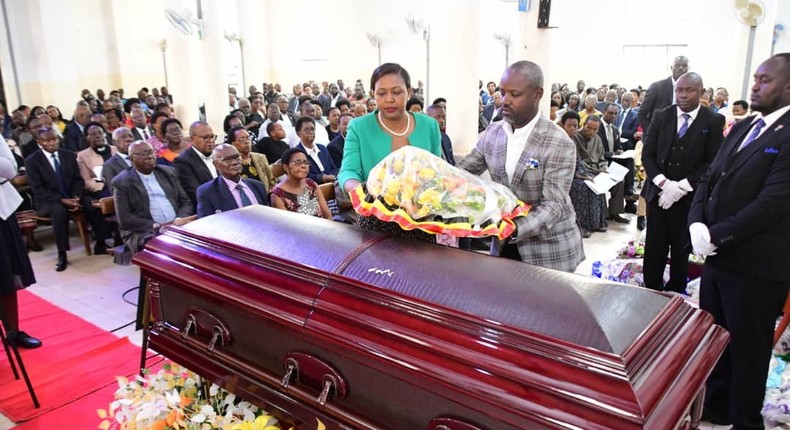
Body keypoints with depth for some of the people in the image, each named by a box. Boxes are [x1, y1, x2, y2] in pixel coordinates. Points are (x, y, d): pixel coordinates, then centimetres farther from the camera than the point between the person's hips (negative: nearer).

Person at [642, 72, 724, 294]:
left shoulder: (714, 121, -2)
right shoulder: (661, 117, 5)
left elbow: (713, 162, -7)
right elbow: (647, 154, 2)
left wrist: (682, 187, -15)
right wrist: (663, 183, -13)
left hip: (690, 197, -2)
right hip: (658, 193, 2)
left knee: (681, 250, 9)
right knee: (654, 248, 5)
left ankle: (675, 295, 24)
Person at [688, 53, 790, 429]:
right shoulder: (741, 129, 10)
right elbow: (710, 179, 9)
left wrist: (716, 235, -18)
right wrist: (697, 223, -7)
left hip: (756, 267, -8)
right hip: (718, 257, 8)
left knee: (748, 349, 10)